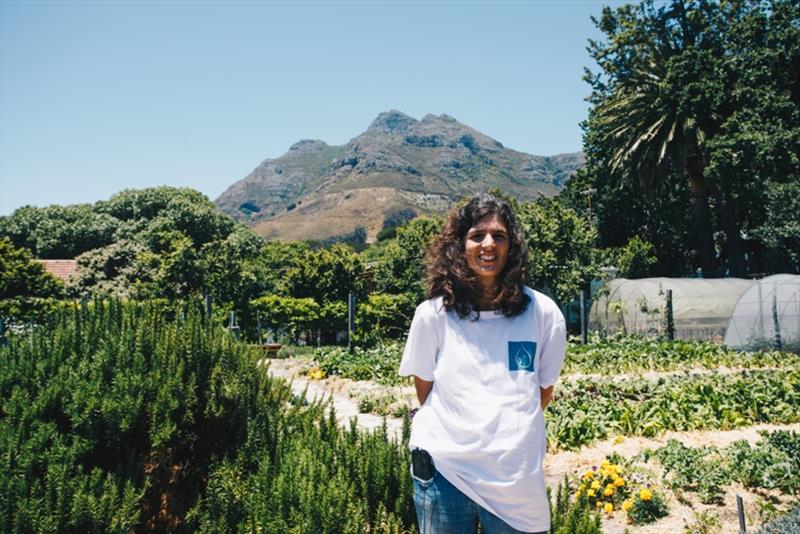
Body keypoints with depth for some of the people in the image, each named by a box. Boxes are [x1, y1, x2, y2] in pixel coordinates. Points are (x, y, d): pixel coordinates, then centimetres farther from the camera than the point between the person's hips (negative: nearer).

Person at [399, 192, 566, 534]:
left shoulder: (543, 313, -2)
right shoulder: (433, 314, -4)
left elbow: (543, 392, 9)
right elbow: (424, 391, 6)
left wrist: (511, 428, 5)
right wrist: (460, 431, 3)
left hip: (518, 478, 0)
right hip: (443, 471, 0)